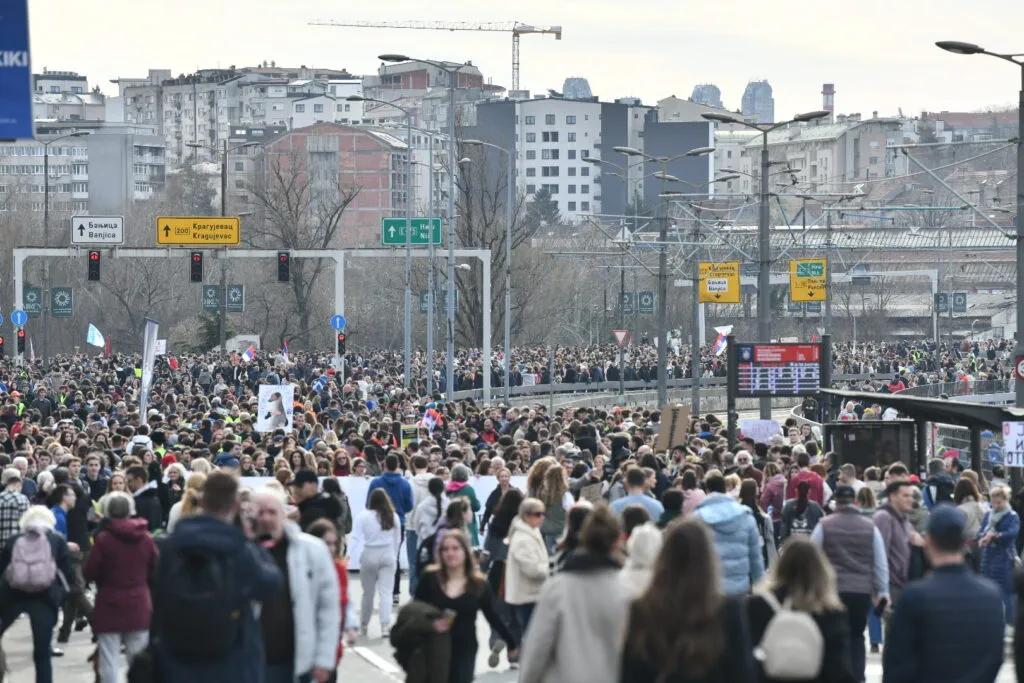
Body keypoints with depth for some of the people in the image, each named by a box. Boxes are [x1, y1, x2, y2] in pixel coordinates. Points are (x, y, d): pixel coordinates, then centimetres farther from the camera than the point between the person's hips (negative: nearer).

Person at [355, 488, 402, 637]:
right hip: (388, 555, 1)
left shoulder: (364, 516, -7)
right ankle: (385, 626, -13)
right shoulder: (394, 517, 3)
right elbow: (397, 539, 8)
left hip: (369, 556, -1)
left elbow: (357, 538, -11)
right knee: (386, 592, -1)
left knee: (368, 593, 12)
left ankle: (364, 625, 26)